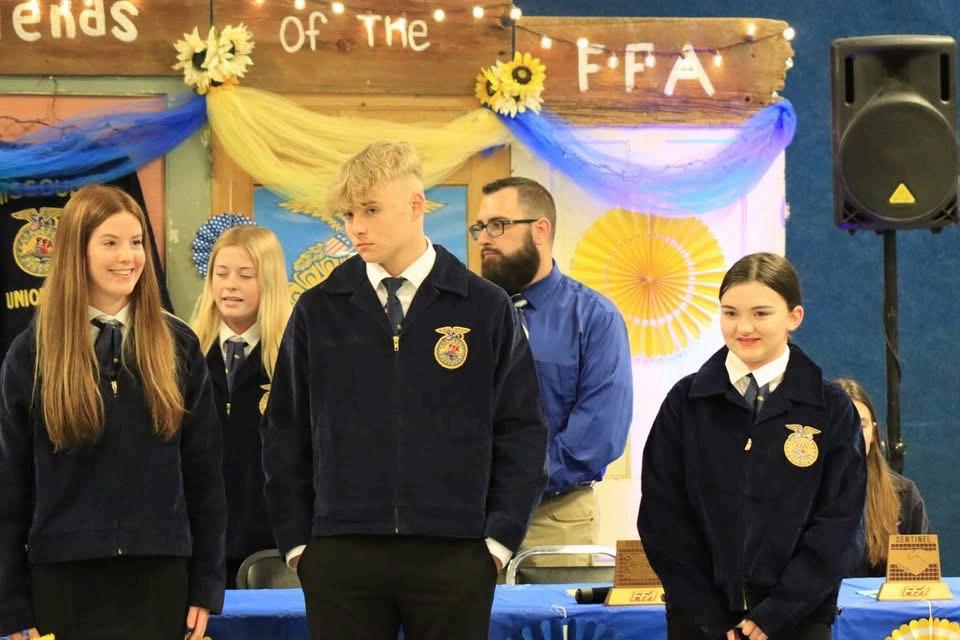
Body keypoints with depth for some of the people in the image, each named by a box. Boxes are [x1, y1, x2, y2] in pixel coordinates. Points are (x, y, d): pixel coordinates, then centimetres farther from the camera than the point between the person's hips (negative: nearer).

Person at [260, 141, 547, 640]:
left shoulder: (485, 309, 3)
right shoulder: (317, 312, 6)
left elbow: (521, 431, 5)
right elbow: (284, 434, 10)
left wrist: (500, 538, -1)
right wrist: (295, 541, 5)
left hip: (453, 557, -1)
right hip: (340, 559, 1)